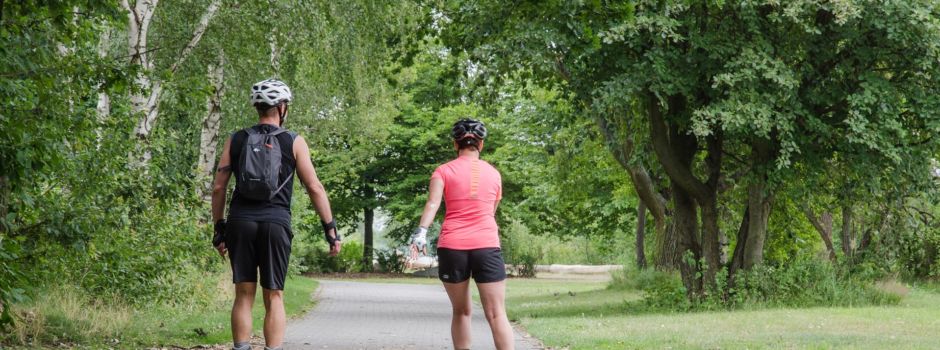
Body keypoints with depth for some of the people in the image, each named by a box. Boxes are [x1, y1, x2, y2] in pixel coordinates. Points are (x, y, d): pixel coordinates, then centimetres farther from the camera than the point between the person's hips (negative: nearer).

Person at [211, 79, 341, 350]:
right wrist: (330, 229, 3)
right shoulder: (294, 142, 4)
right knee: (274, 297, 2)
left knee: (244, 295, 6)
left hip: (240, 222, 2)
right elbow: (314, 188, 0)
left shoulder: (236, 140, 10)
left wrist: (219, 228, 15)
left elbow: (218, 188, 8)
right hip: (276, 223, -2)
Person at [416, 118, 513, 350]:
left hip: (451, 247, 0)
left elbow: (432, 203, -11)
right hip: (487, 246, 0)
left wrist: (421, 232, -22)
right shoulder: (493, 173, 15)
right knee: (496, 314, -5)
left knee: (461, 311, 13)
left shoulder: (444, 171, 7)